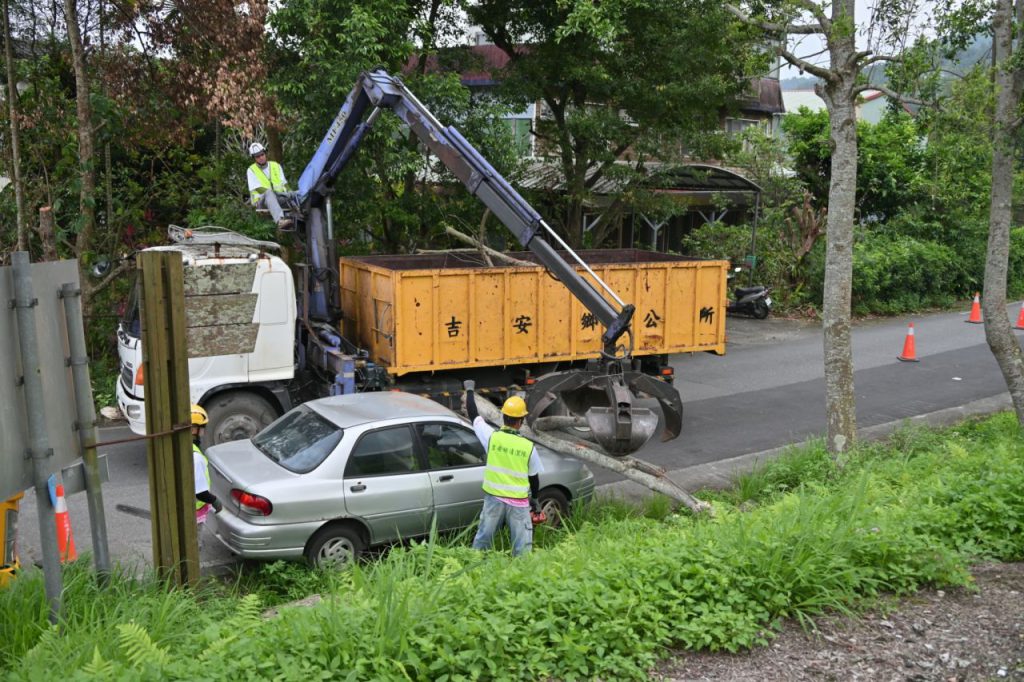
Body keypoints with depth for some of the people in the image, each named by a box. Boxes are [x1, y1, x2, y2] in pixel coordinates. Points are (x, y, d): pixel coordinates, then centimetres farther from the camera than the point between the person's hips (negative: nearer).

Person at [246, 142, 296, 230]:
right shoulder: (251, 170, 6)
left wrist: (285, 192, -12)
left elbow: (284, 183, 12)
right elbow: (258, 189, -7)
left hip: (279, 198, 4)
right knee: (269, 193, -41)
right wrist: (274, 192, -23)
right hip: (262, 201, -4)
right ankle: (280, 221, -66)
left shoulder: (276, 165, 17)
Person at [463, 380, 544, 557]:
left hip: (493, 498, 2)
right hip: (518, 502, -2)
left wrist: (469, 390, 18)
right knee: (522, 546, 8)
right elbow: (534, 477, 1)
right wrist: (534, 498, 20)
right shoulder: (528, 447, -12)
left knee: (483, 539, 18)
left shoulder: (492, 436, -12)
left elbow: (473, 415, 3)